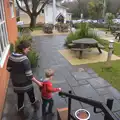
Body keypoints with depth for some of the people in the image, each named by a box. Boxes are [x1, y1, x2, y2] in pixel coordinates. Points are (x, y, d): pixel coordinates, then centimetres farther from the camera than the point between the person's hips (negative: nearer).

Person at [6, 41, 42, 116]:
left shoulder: (11, 57, -8)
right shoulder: (25, 59, -28)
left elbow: (9, 69, 5)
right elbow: (29, 75, -26)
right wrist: (38, 82, -15)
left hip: (16, 83, 5)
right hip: (26, 83, -5)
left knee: (20, 97, 27)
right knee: (31, 95, 23)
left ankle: (20, 109, 49)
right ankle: (35, 106, 48)